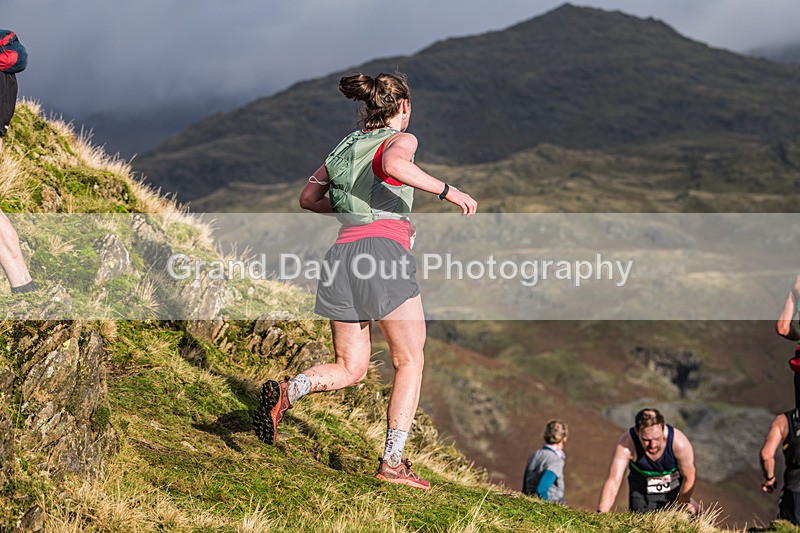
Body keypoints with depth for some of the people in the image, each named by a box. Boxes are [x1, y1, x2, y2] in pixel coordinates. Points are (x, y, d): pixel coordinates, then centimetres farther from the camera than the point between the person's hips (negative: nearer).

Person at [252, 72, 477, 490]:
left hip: (343, 252, 6)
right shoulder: (400, 139, 5)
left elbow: (308, 197, 26)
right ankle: (392, 462, -1)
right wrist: (449, 192, -14)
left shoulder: (347, 145, 24)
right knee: (410, 361, 6)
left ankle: (287, 391, -17)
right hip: (384, 249, -6)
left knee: (350, 369, 11)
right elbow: (393, 165, -20)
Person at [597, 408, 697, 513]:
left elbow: (688, 479, -16)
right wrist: (601, 513, -47)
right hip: (641, 492, 0)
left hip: (675, 489, 0)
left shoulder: (679, 443, -33)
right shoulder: (626, 444, -33)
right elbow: (613, 482, -35)